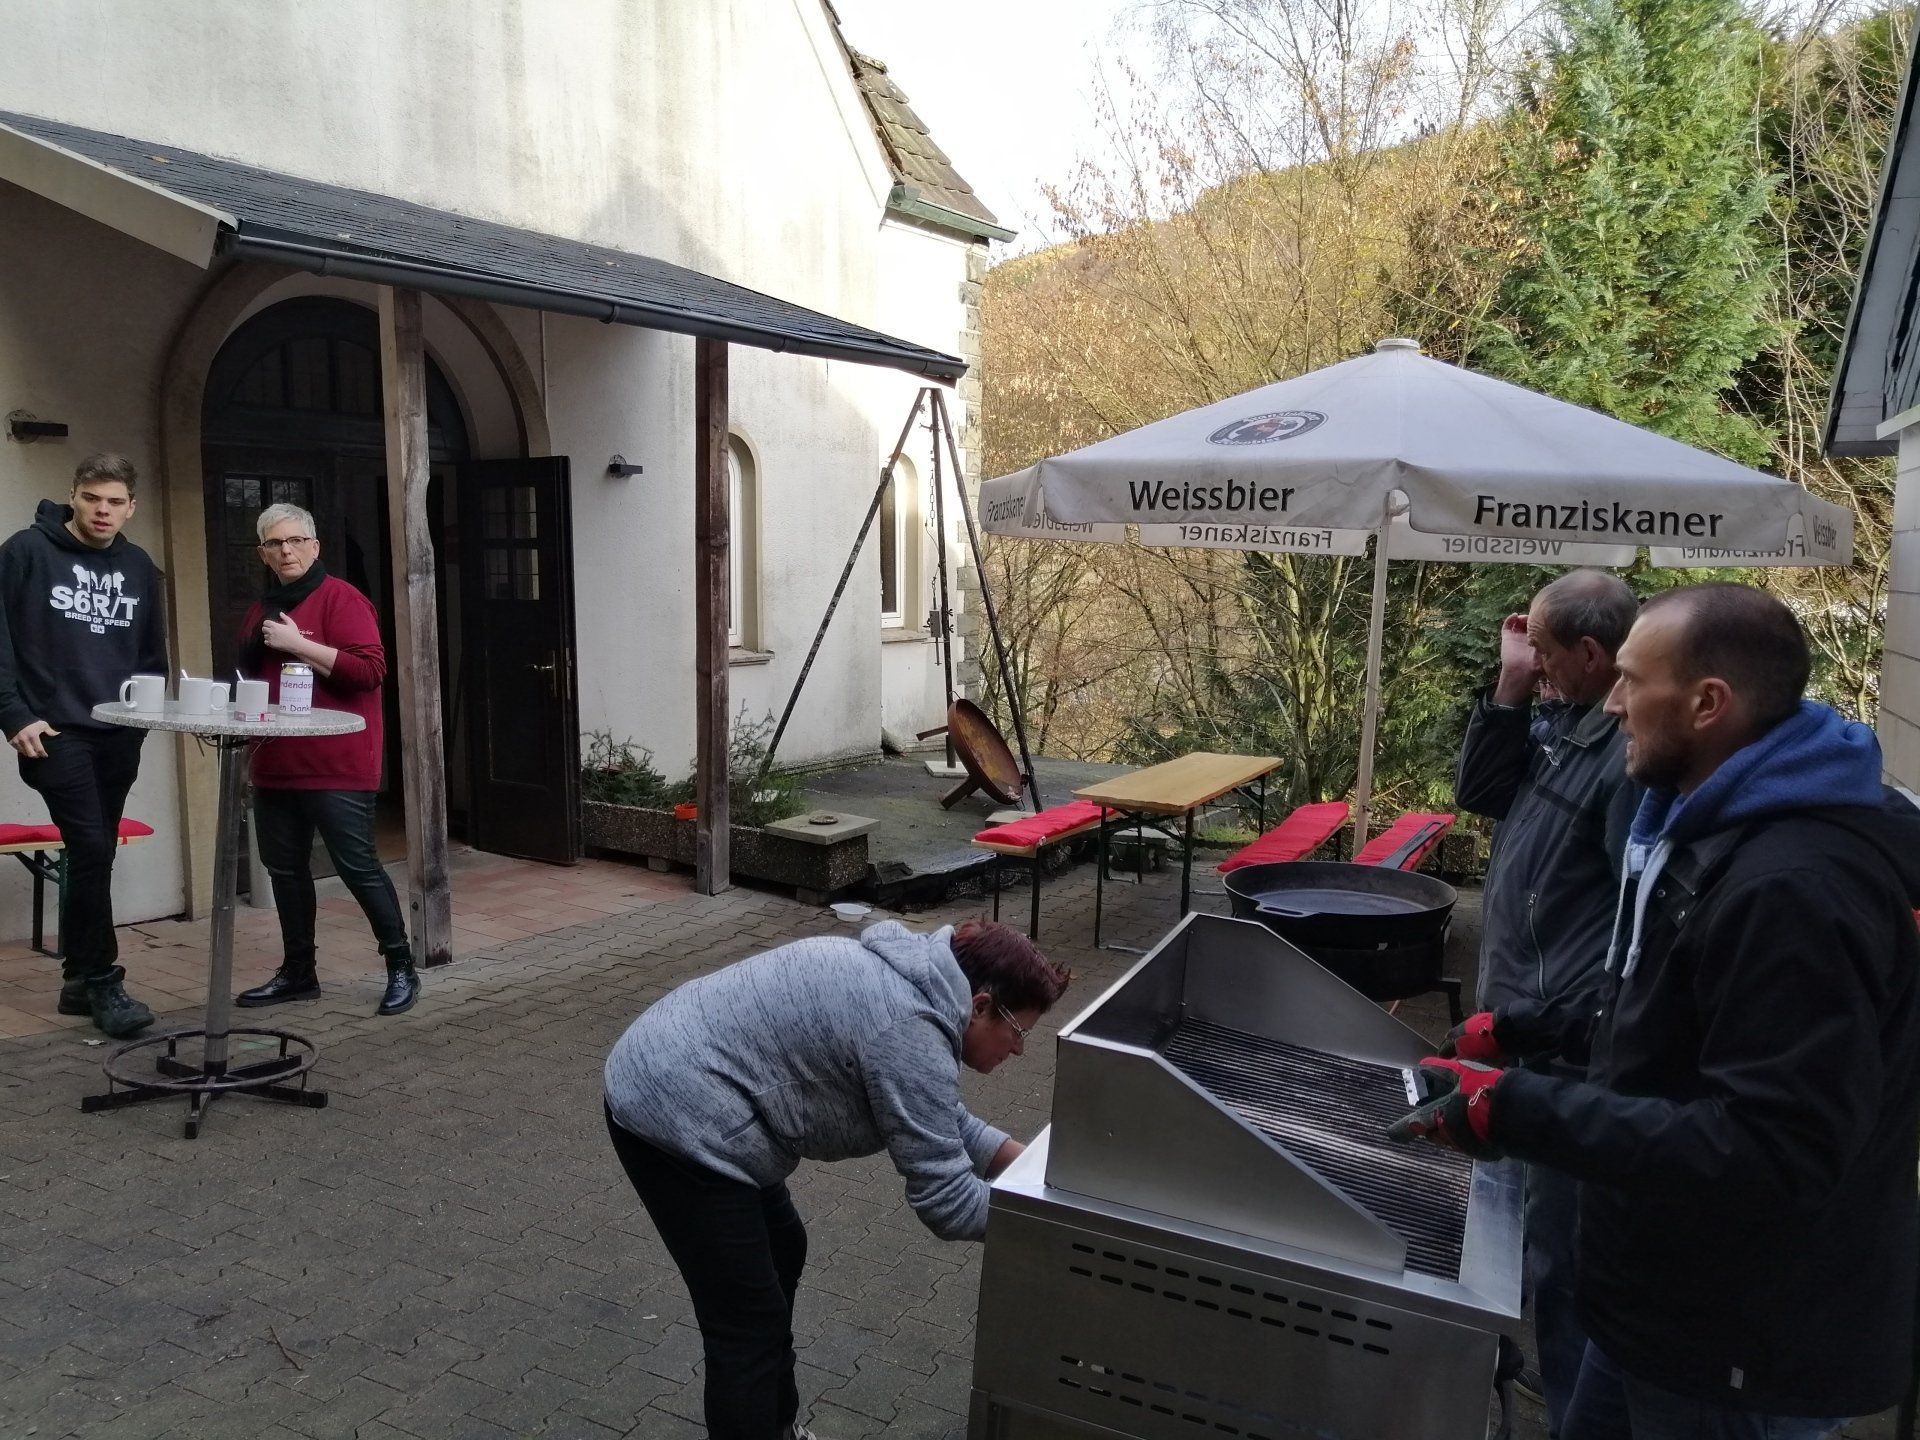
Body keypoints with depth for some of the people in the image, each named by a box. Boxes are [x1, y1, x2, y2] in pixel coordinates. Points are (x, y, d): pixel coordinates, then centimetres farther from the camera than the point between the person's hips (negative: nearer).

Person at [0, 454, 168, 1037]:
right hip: (54, 734, -5)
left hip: (119, 738, 5)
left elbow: (153, 654, 20)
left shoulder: (138, 567, 11)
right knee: (92, 849, -12)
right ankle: (103, 981, -1)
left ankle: (80, 979, 21)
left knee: (93, 857, 10)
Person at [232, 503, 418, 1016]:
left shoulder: (342, 599, -8)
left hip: (337, 766, -8)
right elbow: (250, 680, 27)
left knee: (356, 865, -4)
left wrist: (298, 644, -19)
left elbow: (370, 669, -20)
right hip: (276, 766, 8)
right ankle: (297, 972, 25)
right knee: (285, 868, 12)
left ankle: (401, 968, 8)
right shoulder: (262, 609, 16)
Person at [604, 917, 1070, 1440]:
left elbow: (939, 1118, 20)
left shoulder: (910, 979, 10)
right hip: (675, 1110, -11)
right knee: (747, 1324, -2)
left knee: (781, 1251, 22)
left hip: (670, 1078, 11)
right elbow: (945, 1200, -17)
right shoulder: (911, 1031, -19)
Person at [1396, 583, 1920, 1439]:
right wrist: (1546, 1030, 9)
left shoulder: (1793, 887, -29)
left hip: (1746, 1349, -9)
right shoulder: (1719, 826, 5)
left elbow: (1771, 1152, -33)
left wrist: (1513, 1112, -33)